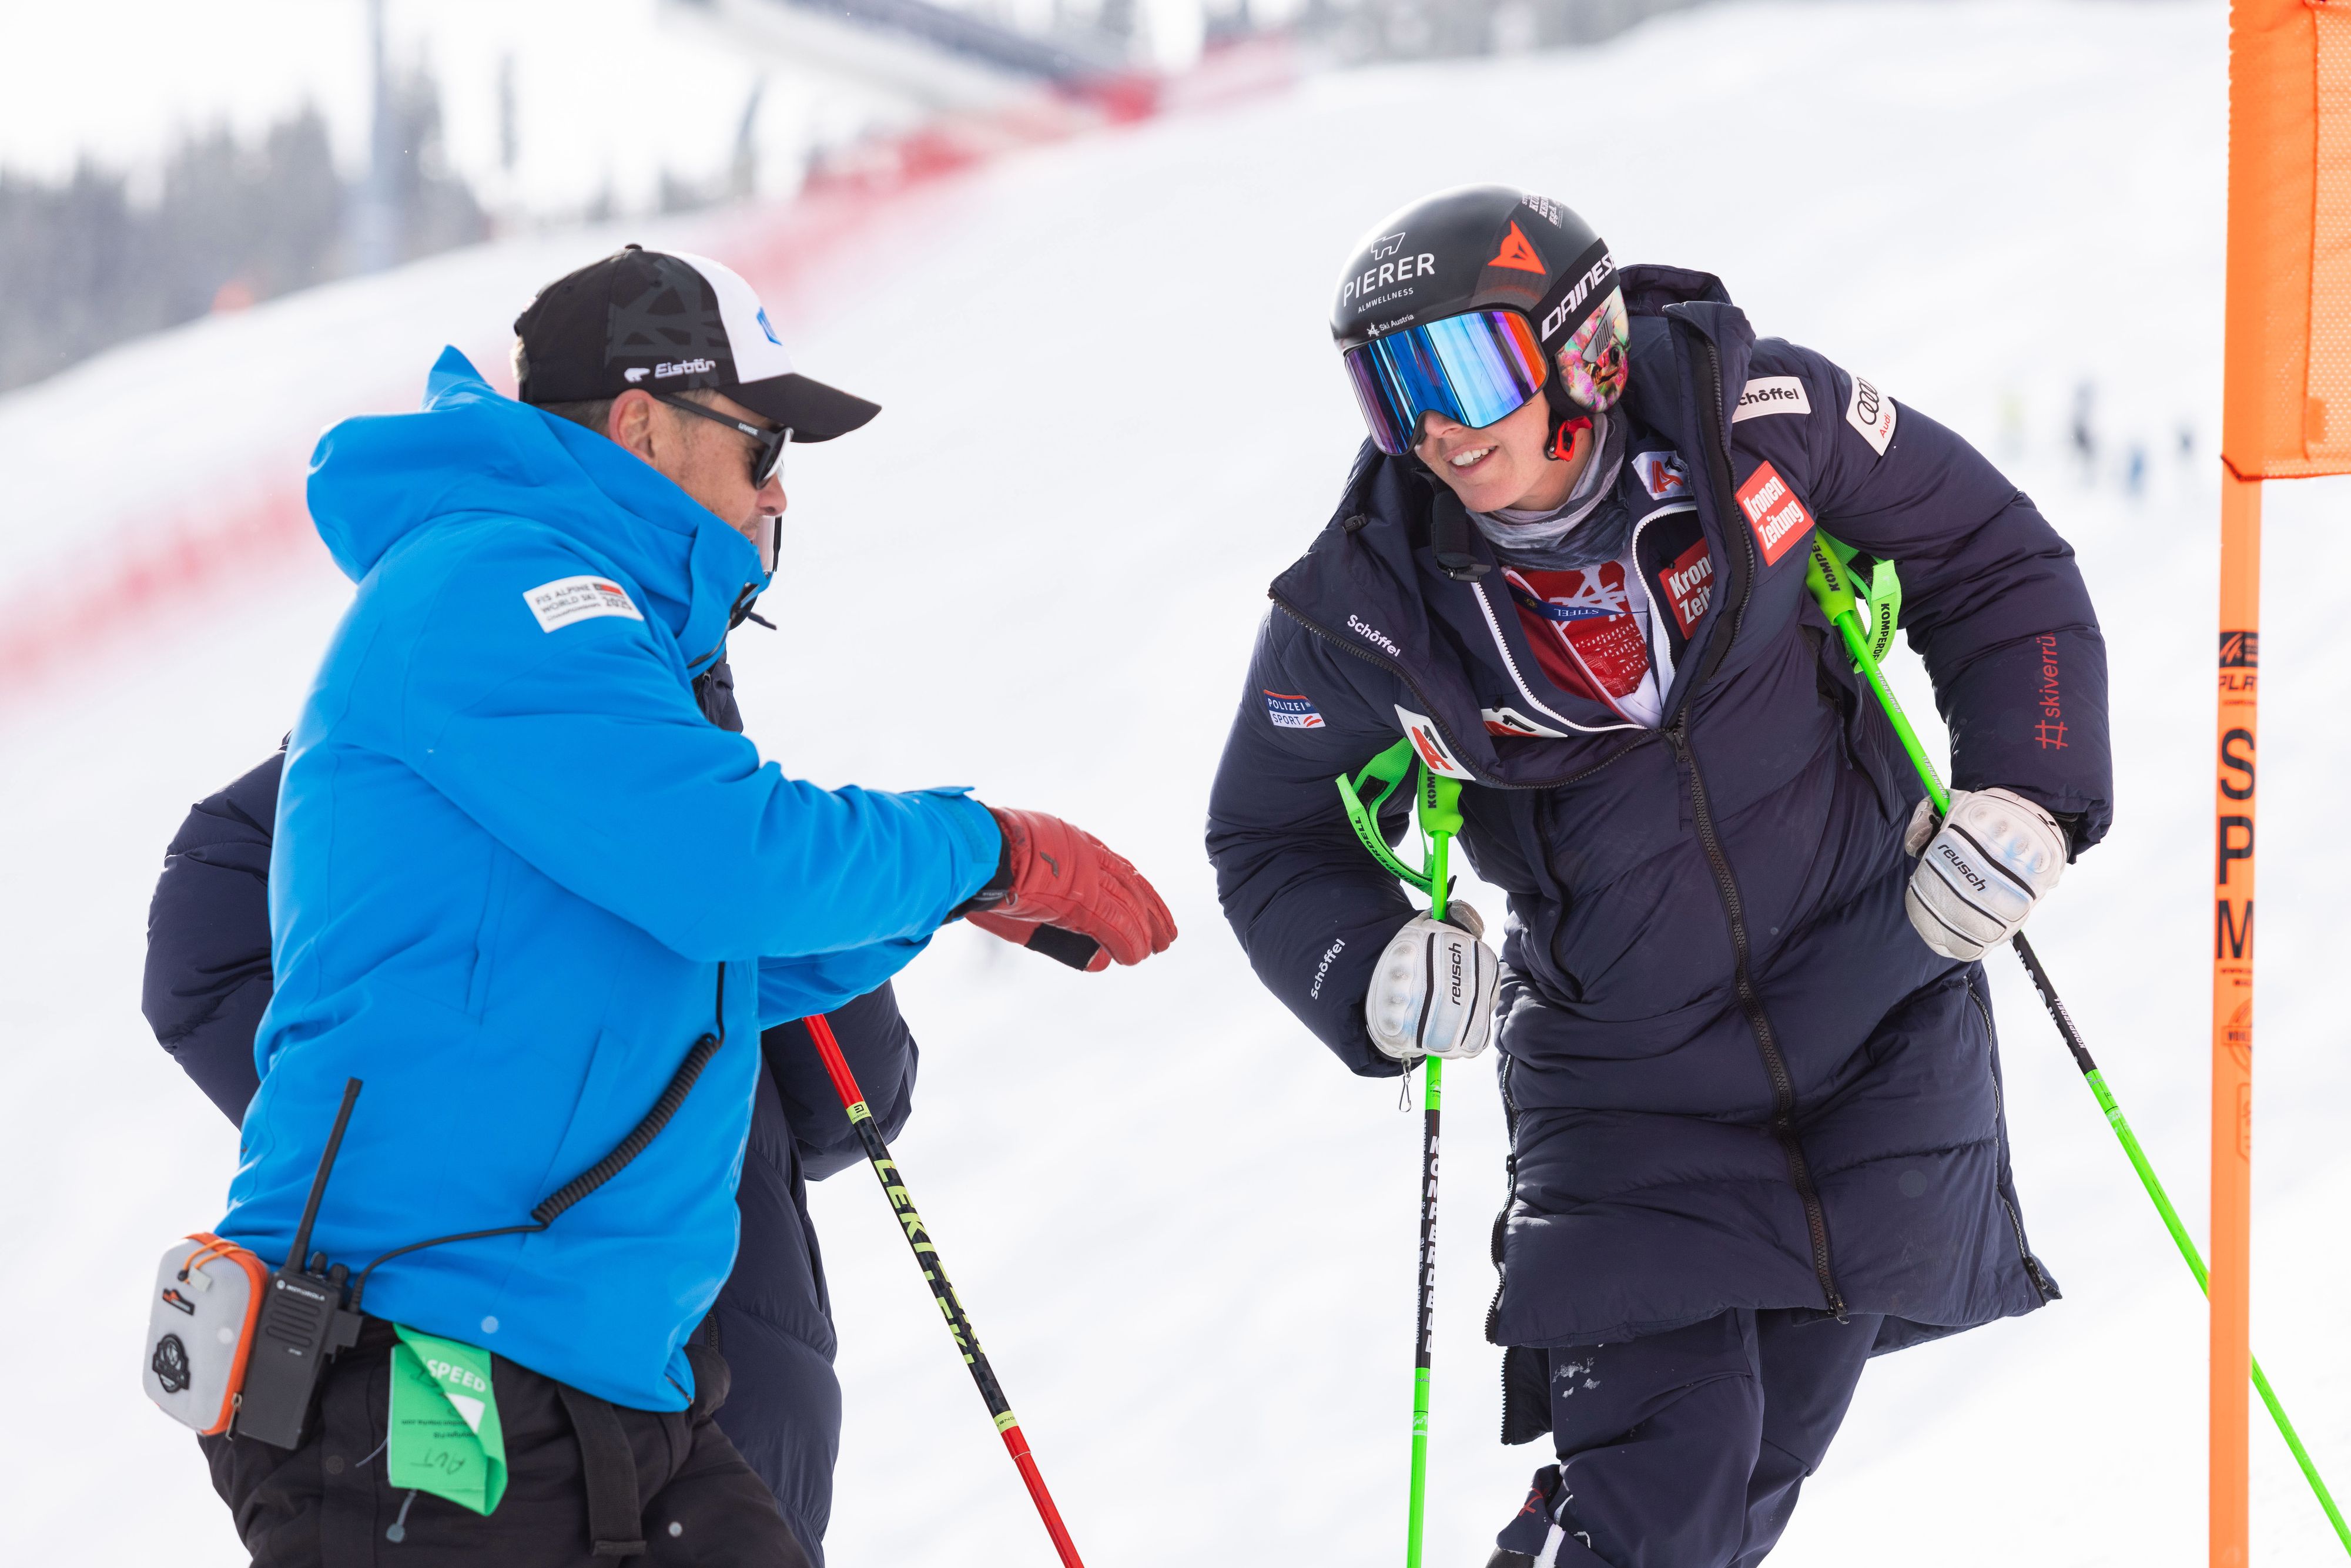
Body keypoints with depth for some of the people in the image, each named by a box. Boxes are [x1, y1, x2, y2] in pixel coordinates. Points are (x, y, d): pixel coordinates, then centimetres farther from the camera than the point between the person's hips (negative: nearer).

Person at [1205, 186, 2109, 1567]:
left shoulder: (1747, 413, -16)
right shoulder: (1365, 606, -16)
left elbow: (1994, 562, -2)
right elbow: (1273, 840, 1)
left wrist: (2027, 789, -14)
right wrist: (1369, 975, -18)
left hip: (1883, 1015, 1)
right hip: (1627, 1079, -1)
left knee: (1771, 1450, 10)